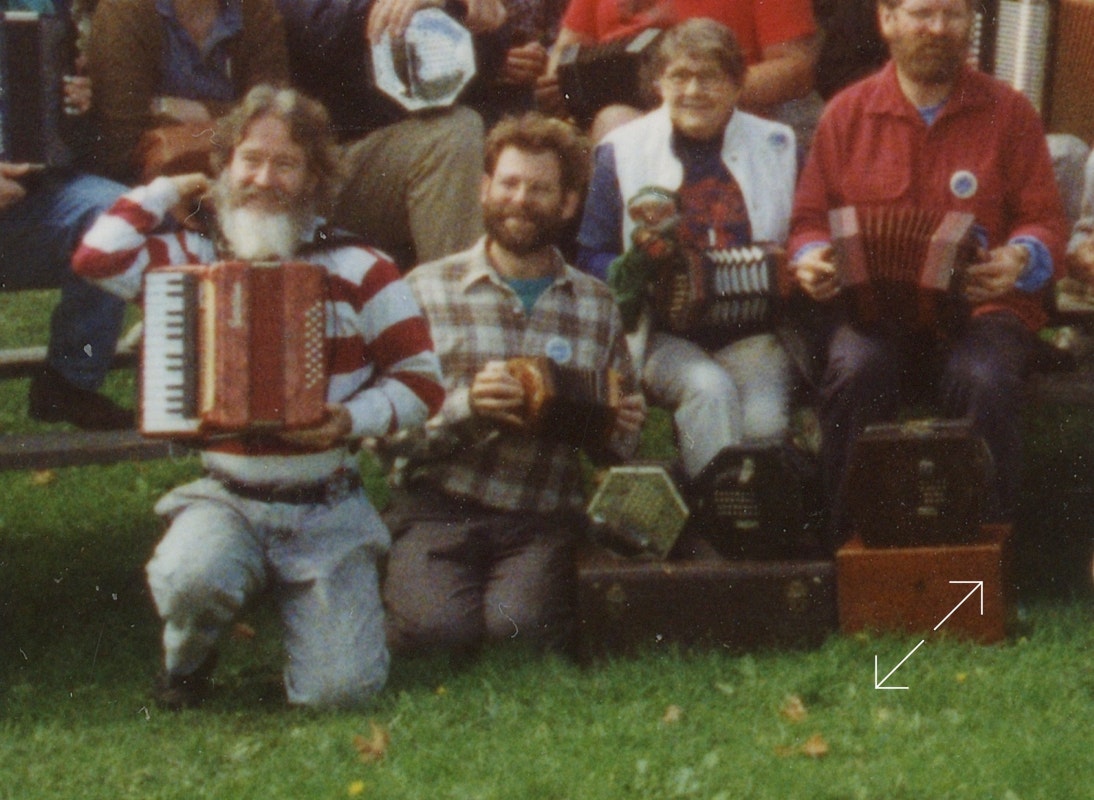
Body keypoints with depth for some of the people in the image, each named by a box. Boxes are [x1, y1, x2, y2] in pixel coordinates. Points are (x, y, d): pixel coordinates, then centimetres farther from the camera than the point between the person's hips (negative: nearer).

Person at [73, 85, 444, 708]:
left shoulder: (359, 270, -1)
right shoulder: (196, 260, 4)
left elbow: (422, 381, 0)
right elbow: (98, 257, -12)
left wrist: (352, 418, -18)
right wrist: (166, 191, 3)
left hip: (328, 511, -1)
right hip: (226, 501, 1)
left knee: (338, 689, -16)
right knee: (189, 579, -35)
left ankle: (327, 602, 21)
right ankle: (189, 658, 3)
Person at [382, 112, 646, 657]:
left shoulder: (596, 306, 14)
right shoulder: (426, 290, 4)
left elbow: (618, 432, 26)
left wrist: (622, 427, 2)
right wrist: (466, 406, -21)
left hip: (543, 521, 2)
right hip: (439, 508, -1)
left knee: (519, 627, -28)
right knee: (437, 626, -29)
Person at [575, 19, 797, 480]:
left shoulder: (777, 148, 13)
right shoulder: (623, 152, 8)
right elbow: (591, 257, 7)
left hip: (751, 335, 1)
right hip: (662, 335, -1)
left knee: (764, 420, -28)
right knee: (710, 390, -32)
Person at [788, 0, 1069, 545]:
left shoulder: (1008, 112, 9)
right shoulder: (846, 113, 11)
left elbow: (1044, 220, 9)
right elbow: (811, 219, 17)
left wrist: (1020, 259, -14)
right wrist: (811, 260, -6)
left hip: (982, 306, -1)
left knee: (985, 379, -34)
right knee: (854, 369, -33)